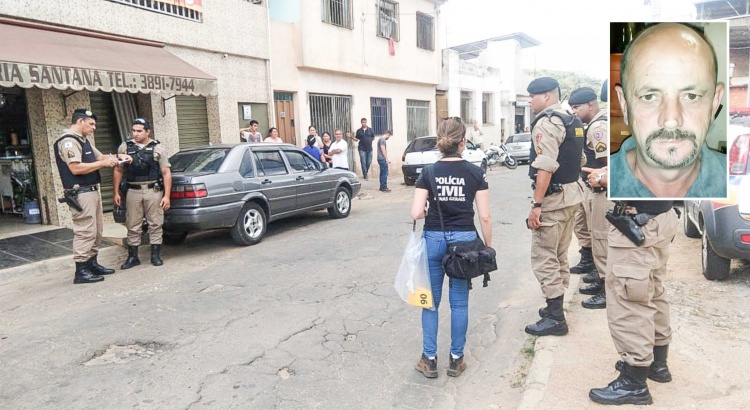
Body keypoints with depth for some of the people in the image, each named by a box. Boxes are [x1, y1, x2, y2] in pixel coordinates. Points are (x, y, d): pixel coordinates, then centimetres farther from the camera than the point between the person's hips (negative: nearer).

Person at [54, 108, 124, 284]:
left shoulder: (84, 141, 18)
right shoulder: (68, 141, -14)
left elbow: (99, 157, 25)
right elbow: (76, 168, -23)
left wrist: (117, 157, 6)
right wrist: (103, 163, -18)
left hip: (92, 191, 11)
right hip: (80, 194, -11)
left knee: (96, 231, 14)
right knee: (85, 232, -10)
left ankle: (92, 264, 23)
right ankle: (81, 271, -5)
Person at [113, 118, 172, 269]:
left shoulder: (158, 148, 2)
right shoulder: (124, 147, 8)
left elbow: (166, 173, -1)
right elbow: (118, 171, 12)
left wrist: (167, 195, -7)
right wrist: (116, 192, 7)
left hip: (154, 191, -2)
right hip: (133, 192, 2)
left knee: (155, 224, 3)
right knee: (133, 226, 6)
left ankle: (155, 255, 13)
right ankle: (133, 257, 16)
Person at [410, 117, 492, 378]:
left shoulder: (428, 173, -3)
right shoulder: (475, 173, -3)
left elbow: (416, 213, -10)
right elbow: (484, 216, -4)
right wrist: (488, 246, 7)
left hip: (433, 239, 0)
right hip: (464, 240, 0)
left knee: (430, 301, 12)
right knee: (459, 302, 12)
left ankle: (429, 359, 18)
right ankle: (456, 359, 21)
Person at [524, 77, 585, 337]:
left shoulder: (546, 122, -15)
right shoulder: (572, 121, 16)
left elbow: (546, 167, -24)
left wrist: (536, 205, -23)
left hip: (553, 198, -10)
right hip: (571, 193, 10)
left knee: (544, 258, -5)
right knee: (559, 255, 17)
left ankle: (555, 318, -1)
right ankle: (556, 306, 28)